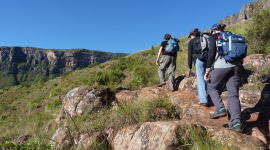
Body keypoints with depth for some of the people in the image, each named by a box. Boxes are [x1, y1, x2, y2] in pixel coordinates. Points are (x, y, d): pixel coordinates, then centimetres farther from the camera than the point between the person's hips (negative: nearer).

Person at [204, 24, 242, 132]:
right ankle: (236, 122, -4)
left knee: (211, 87, 15)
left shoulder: (215, 37, 6)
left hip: (221, 65, -6)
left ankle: (220, 109, -2)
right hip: (236, 66, 6)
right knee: (233, 94, 2)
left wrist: (207, 70, -5)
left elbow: (211, 54, -6)